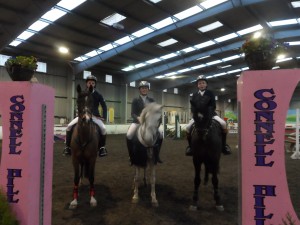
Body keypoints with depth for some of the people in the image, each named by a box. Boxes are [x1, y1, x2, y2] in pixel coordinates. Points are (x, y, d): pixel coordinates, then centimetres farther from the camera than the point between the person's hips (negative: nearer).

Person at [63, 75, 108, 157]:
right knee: (69, 126, -18)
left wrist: (104, 117, -9)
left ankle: (102, 147, -5)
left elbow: (104, 106, 2)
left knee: (103, 128, -25)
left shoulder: (98, 95, 0)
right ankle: (67, 146, -3)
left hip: (95, 116, -1)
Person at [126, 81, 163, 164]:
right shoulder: (135, 100, 1)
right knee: (128, 135, -27)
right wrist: (139, 118, -27)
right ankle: (131, 156, -7)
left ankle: (156, 155, 11)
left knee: (160, 135, -8)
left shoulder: (151, 100, 9)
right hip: (137, 121, -3)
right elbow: (133, 113, -7)